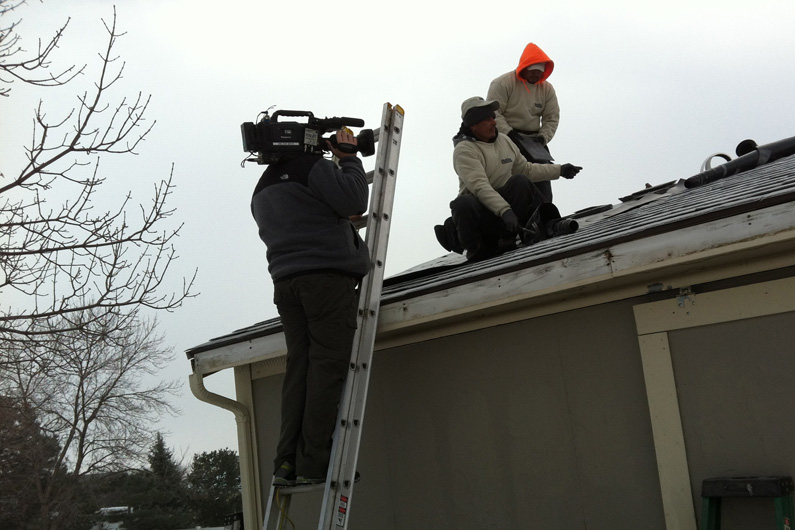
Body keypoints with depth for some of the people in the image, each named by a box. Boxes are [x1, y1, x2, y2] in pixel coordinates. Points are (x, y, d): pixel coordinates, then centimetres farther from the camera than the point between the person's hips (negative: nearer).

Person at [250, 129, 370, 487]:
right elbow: (354, 201, -11)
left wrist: (341, 221, 30)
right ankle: (313, 462, -14)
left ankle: (287, 462, -3)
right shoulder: (310, 165, 0)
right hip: (328, 276, -7)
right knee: (327, 365, -9)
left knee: (298, 367, 4)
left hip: (285, 282, 7)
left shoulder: (261, 189, 26)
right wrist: (349, 159, 3)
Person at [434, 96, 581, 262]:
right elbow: (479, 187, -29)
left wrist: (559, 170, 22)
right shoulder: (464, 150, -14)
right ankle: (477, 252, -18)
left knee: (520, 181, -22)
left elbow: (526, 169, 25)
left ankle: (508, 238, -16)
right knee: (463, 204, -39)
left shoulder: (504, 140, 11)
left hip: (505, 201, 6)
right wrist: (505, 210, -41)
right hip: (479, 208, -6)